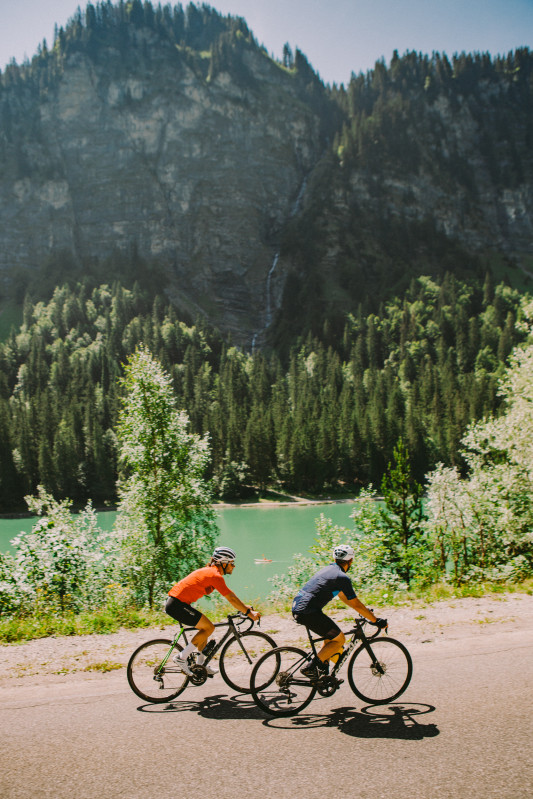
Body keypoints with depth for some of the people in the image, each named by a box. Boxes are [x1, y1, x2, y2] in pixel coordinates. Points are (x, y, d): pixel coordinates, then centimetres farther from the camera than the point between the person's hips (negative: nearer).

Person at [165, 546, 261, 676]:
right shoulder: (216, 576, -14)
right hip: (177, 605, -10)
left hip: (175, 603, 10)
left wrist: (244, 607, 25)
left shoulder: (211, 571, 16)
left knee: (205, 627, 15)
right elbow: (231, 598, -14)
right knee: (209, 627, -7)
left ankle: (201, 664, 23)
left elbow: (230, 594, 25)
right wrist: (249, 613, -7)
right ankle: (182, 657, -3)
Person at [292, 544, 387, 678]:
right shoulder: (342, 577, -9)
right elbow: (356, 604, -7)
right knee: (339, 639, 1)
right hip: (308, 612, -9)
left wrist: (364, 610, 35)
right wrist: (376, 621, 2)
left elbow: (342, 596, 30)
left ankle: (323, 667, 23)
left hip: (296, 607, 9)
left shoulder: (329, 569, 19)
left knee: (332, 633, 24)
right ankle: (310, 668, -2)